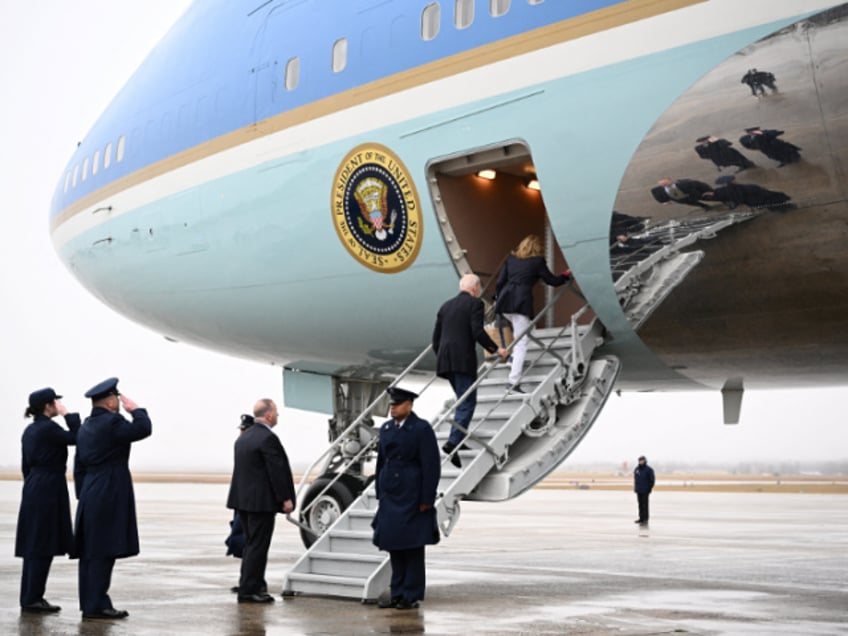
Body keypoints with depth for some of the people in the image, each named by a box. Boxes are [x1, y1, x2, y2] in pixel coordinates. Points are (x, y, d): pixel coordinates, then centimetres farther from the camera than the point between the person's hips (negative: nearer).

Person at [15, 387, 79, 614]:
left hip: (33, 490, 9)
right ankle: (33, 599, -2)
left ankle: (29, 598, 16)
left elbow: (26, 465, 16)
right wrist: (68, 414, -6)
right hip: (49, 490, -9)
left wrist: (33, 487, 21)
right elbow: (76, 438, -8)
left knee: (33, 546, 11)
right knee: (44, 546, -4)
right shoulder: (49, 428, -14)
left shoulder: (30, 430, 13)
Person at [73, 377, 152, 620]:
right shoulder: (112, 422, -14)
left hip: (90, 496, 9)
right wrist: (135, 408, -5)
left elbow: (79, 465, 17)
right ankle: (97, 605, -4)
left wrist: (82, 495, 20)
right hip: (109, 497, -9)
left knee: (89, 552, 11)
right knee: (103, 552, -6)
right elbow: (143, 428, -21)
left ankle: (89, 603, 16)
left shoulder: (86, 425, 15)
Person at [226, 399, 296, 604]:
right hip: (261, 500, -9)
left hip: (243, 499, 9)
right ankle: (249, 590, 0)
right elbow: (277, 470, -18)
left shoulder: (243, 436, 13)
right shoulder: (267, 438, -16)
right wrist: (285, 498, -13)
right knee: (258, 545, -3)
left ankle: (248, 586, 23)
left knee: (251, 544, 17)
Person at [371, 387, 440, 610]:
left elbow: (431, 466, -10)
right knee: (394, 547, 9)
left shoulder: (422, 429, -8)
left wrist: (427, 499, -12)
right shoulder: (386, 428, 11)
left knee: (413, 547, 1)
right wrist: (380, 493, 12)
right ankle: (397, 594, 16)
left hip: (412, 498, -6)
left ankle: (412, 596, 7)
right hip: (390, 497, 6)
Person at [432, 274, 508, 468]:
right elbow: (477, 332, -12)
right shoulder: (475, 303, 0)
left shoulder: (446, 306, 20)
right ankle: (453, 442, -21)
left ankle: (458, 438, 14)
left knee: (464, 400, 19)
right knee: (467, 402, -7)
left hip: (445, 361, 7)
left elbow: (436, 336, 19)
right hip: (463, 359, -7)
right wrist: (496, 349, -3)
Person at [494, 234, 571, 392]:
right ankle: (514, 382, -11)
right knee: (521, 344, -4)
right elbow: (552, 281, 15)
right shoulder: (537, 261, 6)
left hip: (505, 301, 5)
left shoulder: (511, 258, 17)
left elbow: (500, 281, 14)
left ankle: (515, 361, 25)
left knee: (519, 332, 33)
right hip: (521, 303, -5)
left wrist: (497, 298, 27)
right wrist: (566, 276, 33)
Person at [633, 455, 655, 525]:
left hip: (645, 491, -6)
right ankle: (641, 518, 17)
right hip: (638, 491, 6)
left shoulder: (649, 470, -7)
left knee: (645, 505, -7)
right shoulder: (636, 469, 10)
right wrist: (635, 488, 12)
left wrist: (649, 489, -9)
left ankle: (645, 520, -5)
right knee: (640, 505, 10)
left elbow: (652, 480, -5)